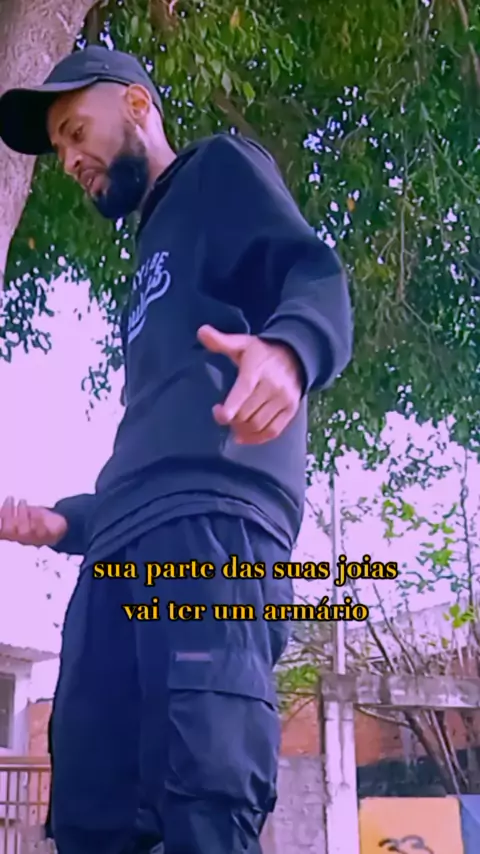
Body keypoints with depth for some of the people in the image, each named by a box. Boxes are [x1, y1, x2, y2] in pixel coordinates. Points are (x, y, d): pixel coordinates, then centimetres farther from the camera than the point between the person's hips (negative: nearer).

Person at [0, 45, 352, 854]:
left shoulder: (218, 169, 15)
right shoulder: (156, 257, 36)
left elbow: (314, 275, -5)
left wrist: (287, 349, -28)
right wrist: (68, 520, 24)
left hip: (208, 522, -8)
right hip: (125, 548, 9)